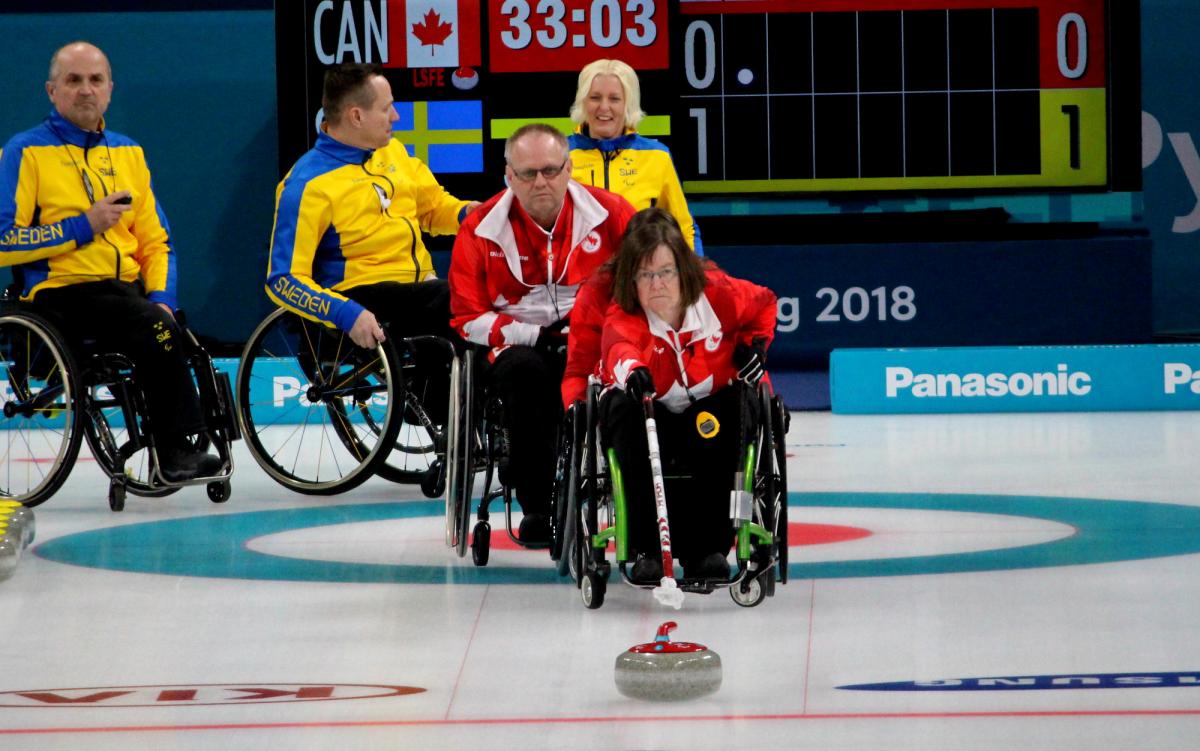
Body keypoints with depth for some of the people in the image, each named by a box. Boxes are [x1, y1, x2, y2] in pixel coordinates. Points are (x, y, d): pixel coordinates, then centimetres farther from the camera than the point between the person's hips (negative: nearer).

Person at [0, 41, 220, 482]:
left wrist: (160, 295, 0)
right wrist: (83, 226, -13)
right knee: (156, 328, -31)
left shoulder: (127, 153, 21)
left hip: (127, 288, 5)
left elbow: (156, 239, 20)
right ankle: (175, 454, -25)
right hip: (61, 294, -5)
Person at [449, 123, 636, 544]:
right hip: (521, 347, 0)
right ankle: (537, 505, -28)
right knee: (524, 371, -36)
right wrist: (537, 335, -12)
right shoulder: (482, 229, 0)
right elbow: (468, 317, 1)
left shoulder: (609, 213, -1)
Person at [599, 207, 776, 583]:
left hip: (709, 410, 1)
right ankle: (647, 549, -35)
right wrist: (632, 369, -71)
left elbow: (763, 303, 11)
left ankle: (707, 547, -27)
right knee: (622, 408, -34)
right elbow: (619, 345, -49)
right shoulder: (623, 315, -22)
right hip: (652, 412, -1)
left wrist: (755, 343, -4)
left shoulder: (717, 294, -13)